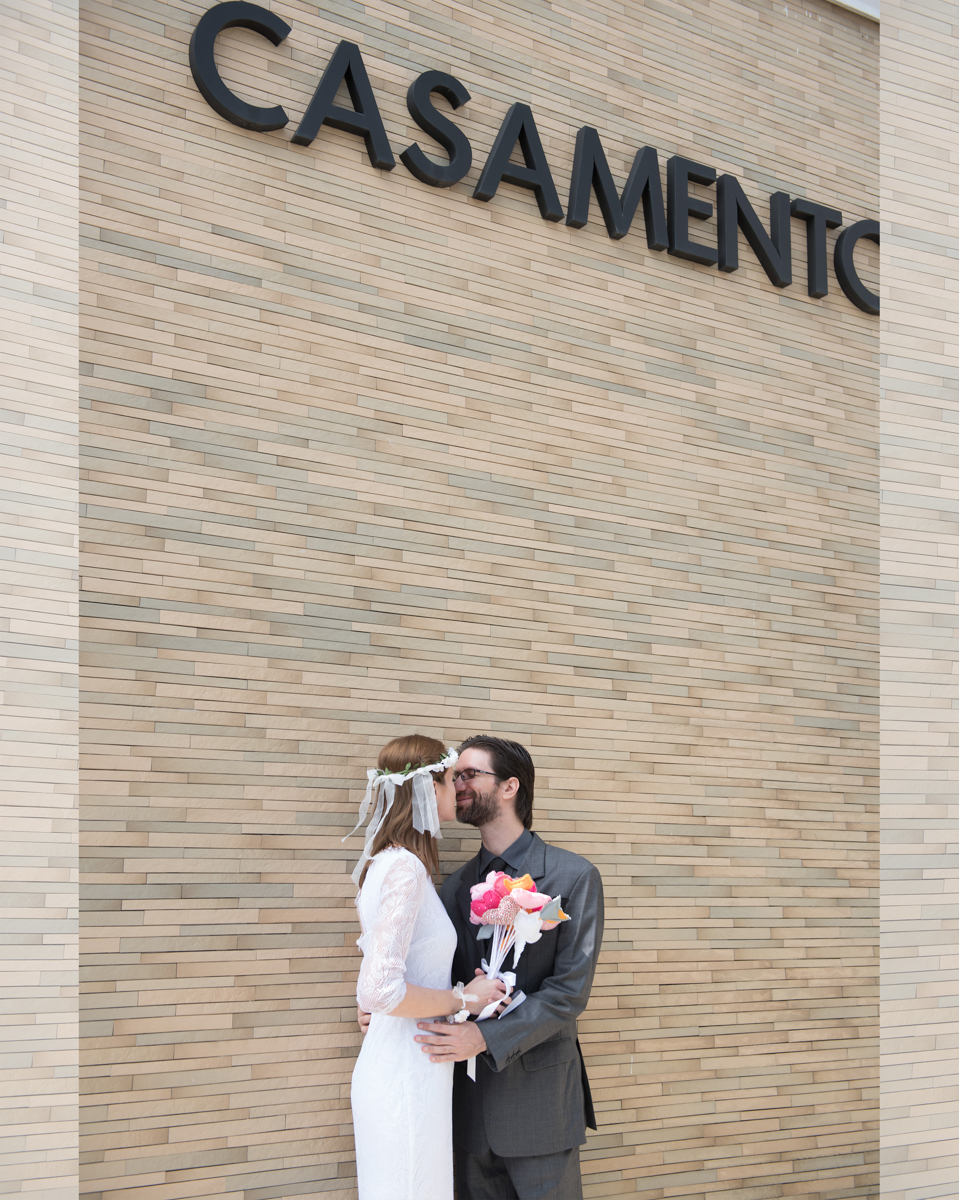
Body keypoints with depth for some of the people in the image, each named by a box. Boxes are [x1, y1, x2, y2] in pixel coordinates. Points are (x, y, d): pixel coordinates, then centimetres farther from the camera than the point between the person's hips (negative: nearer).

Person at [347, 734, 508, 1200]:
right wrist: (463, 1000, -15)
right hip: (408, 1074, -10)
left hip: (390, 1069, 10)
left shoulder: (387, 862, 12)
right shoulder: (406, 868, -19)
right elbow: (379, 991, -26)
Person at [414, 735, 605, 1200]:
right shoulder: (456, 885, 9)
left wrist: (485, 1037, -23)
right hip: (470, 1094, 5)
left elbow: (569, 990, -15)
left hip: (539, 1095, -4)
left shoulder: (574, 877, -8)